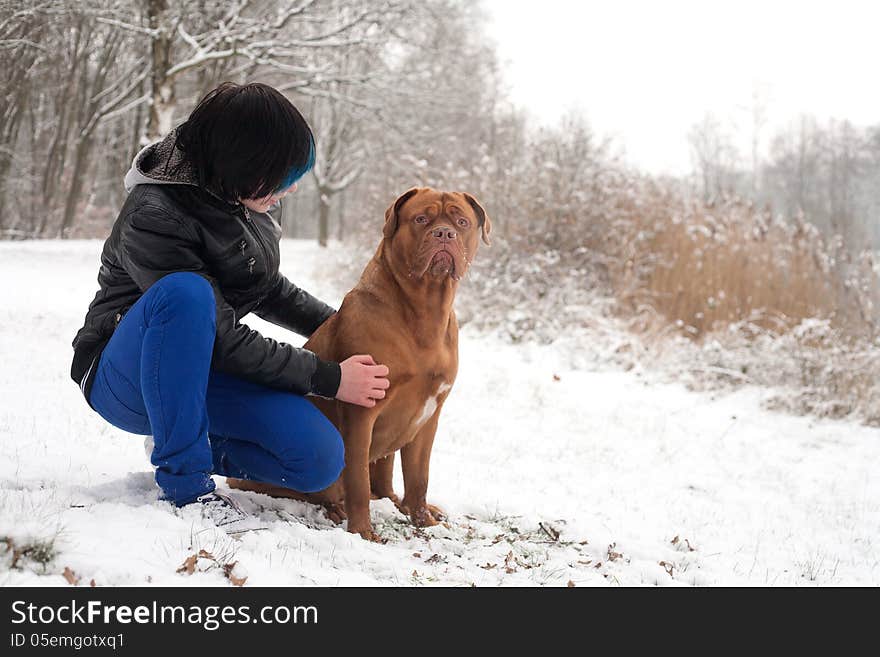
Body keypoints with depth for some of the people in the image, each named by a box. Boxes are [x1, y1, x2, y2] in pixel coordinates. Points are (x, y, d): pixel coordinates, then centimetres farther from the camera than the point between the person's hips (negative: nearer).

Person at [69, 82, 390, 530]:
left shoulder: (251, 199, -2)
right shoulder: (152, 217, -24)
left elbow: (267, 288, 16)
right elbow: (224, 341, -25)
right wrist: (328, 378, -23)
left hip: (200, 374, 6)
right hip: (125, 377, -6)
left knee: (320, 458, -17)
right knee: (186, 291, -38)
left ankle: (179, 441, 8)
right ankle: (184, 479, -26)